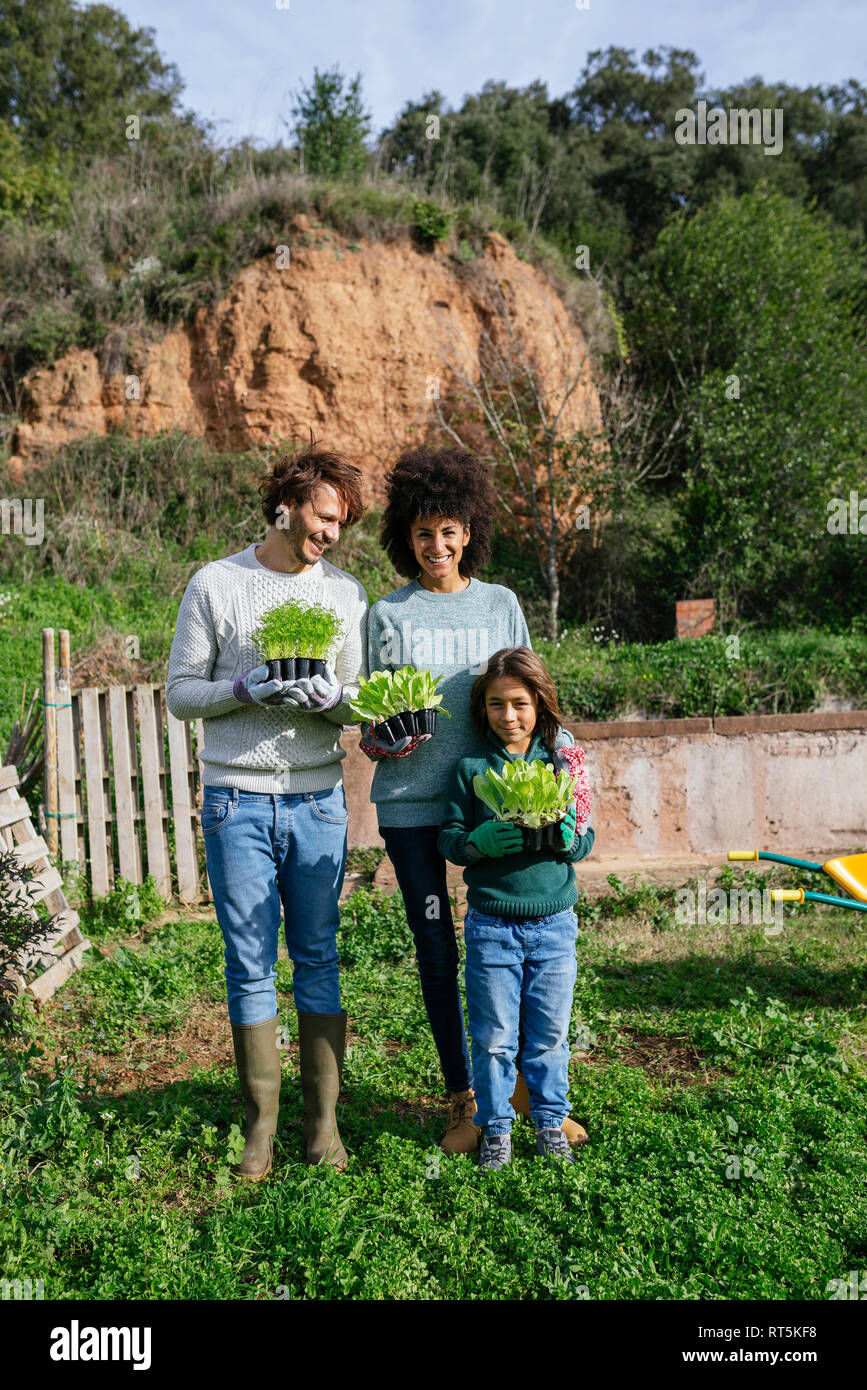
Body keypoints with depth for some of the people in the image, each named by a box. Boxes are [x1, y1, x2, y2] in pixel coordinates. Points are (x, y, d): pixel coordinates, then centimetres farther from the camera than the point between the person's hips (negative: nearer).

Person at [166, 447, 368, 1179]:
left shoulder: (345, 591, 7)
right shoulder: (214, 584, 0)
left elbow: (360, 702, 8)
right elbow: (180, 692, 1)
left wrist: (333, 698, -15)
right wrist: (247, 689, -17)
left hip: (318, 800, 2)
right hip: (237, 800, -2)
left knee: (319, 960, 8)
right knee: (250, 967, 6)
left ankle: (324, 1119, 21)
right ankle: (261, 1124, 20)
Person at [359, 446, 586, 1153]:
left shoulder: (501, 604, 9)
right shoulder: (388, 614, 7)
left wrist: (561, 751, -4)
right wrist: (384, 743, -14)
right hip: (411, 800, 0)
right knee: (437, 953, 6)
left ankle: (528, 1081, 27)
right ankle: (465, 1099, 24)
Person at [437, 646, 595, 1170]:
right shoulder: (471, 768, -2)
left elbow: (586, 839, 3)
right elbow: (449, 838, -1)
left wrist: (567, 836, -20)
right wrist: (479, 841, -22)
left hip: (554, 924, 1)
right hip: (491, 924, -1)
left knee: (550, 1033, 13)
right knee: (494, 1036, 9)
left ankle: (550, 1120, 33)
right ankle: (496, 1127, 28)